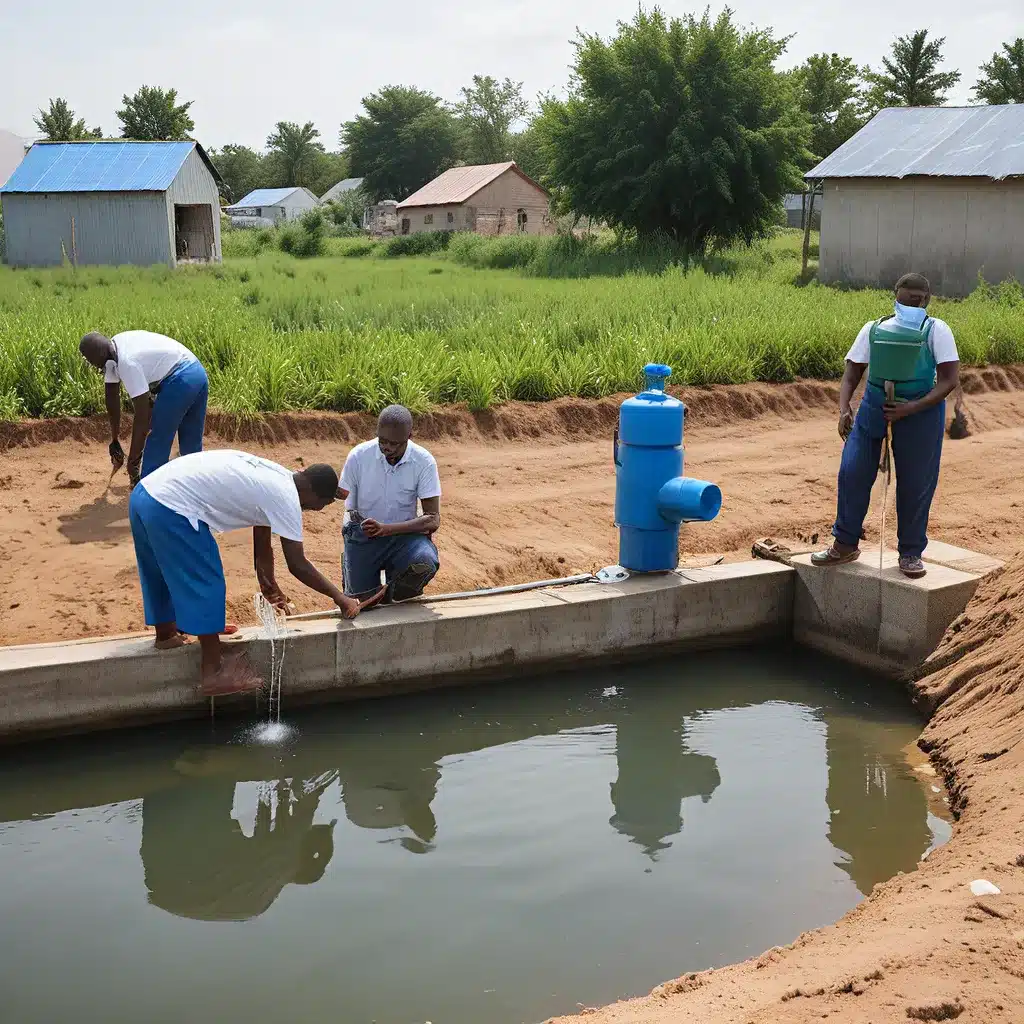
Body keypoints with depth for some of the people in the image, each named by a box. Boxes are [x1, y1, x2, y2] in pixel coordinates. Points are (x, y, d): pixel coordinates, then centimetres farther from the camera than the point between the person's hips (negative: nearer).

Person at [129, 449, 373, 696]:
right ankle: (214, 673, 10)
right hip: (170, 509, -9)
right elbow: (298, 565, -5)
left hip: (145, 495, 9)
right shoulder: (285, 496, -9)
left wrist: (269, 585, 43)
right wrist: (339, 597, 5)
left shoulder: (272, 480, 19)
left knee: (166, 574, 28)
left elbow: (262, 545, 32)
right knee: (205, 586, 2)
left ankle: (166, 634, 49)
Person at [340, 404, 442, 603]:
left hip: (404, 533, 0)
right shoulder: (358, 456, -10)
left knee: (425, 563, -33)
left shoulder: (424, 462, -13)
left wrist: (386, 529, -27)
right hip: (363, 535, 1)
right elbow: (349, 506, 3)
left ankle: (393, 592, 1)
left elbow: (433, 520, -17)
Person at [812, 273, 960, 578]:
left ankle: (911, 553, 18)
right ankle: (845, 544, 13)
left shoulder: (936, 330, -2)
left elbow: (950, 379, -9)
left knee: (916, 483, 3)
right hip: (875, 404, 3)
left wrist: (912, 409, -21)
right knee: (852, 471, -2)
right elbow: (851, 373, 6)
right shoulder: (874, 329, 7)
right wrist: (844, 409, -13)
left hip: (921, 409, -2)